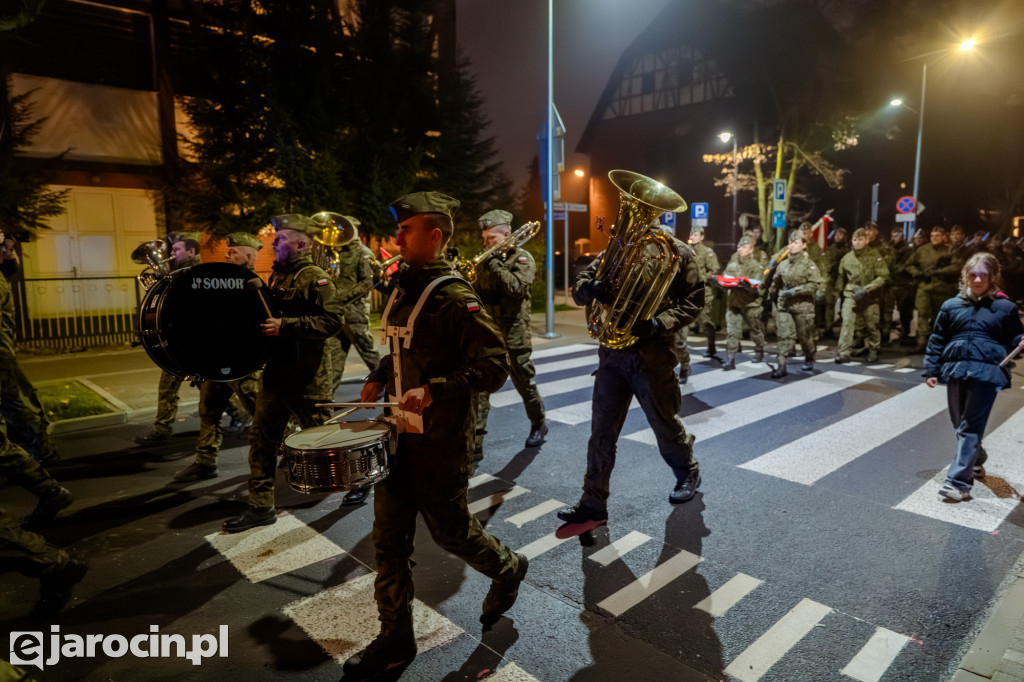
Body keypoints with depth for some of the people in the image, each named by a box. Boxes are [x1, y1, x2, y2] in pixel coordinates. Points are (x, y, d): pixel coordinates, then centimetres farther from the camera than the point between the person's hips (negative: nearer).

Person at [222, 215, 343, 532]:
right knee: (261, 437, 8)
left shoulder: (314, 278, -12)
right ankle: (260, 506, 19)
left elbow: (332, 321, -23)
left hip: (307, 377, -8)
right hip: (275, 372, 8)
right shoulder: (277, 275, 15)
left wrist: (285, 326, -26)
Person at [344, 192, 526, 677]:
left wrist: (434, 390, -29)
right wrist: (378, 379, 7)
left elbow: (494, 367, -20)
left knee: (449, 529, 10)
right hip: (400, 432, 8)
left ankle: (507, 568, 40)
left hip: (439, 441, -7)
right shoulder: (402, 289, 9)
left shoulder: (456, 299, -17)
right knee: (389, 537, 11)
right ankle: (395, 638, 27)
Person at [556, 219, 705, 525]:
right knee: (602, 430, 2)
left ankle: (688, 472, 43)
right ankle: (593, 502, 12)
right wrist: (592, 288, -19)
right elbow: (579, 288, 5)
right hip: (612, 353, 3)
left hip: (652, 354, -3)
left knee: (665, 424, 14)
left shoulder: (676, 252, 1)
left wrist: (659, 324, -19)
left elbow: (693, 301, -3)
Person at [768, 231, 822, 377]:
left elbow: (815, 284, -13)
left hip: (803, 305, -3)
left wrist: (796, 290, -19)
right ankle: (782, 366, -7)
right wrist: (773, 297, 23)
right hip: (784, 305, 3)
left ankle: (809, 360, 34)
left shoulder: (809, 264, -5)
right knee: (784, 335, -6)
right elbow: (775, 284, 20)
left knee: (805, 336, 9)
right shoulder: (783, 264, 8)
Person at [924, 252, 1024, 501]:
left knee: (971, 427, -7)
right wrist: (931, 370, 8)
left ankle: (959, 481, -8)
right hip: (955, 370, 3)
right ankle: (975, 461, 41)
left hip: (987, 373, -3)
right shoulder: (951, 306, 9)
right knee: (959, 423, 15)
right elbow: (937, 340, 12)